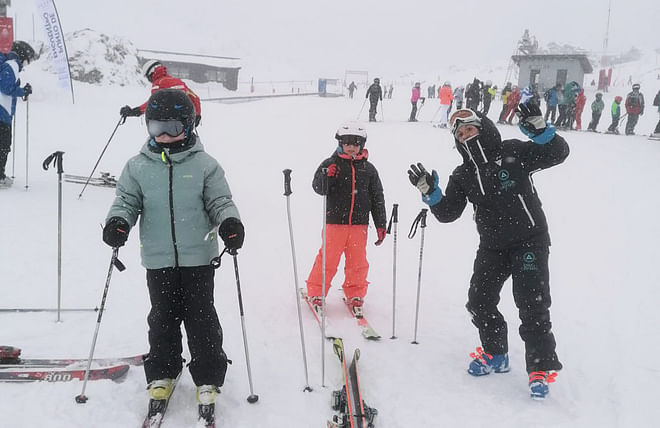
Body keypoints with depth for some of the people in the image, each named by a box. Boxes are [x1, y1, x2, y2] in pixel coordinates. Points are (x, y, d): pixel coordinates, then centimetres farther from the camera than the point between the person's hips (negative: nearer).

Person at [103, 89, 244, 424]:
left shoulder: (205, 165, -3)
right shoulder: (138, 167, 2)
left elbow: (220, 201, -1)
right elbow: (127, 200, 5)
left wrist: (230, 222, -20)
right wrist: (118, 221, -15)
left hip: (198, 258, -2)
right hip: (158, 259, 2)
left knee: (201, 319, 5)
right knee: (162, 319, 13)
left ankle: (208, 380, 18)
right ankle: (161, 376, 29)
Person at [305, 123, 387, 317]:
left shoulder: (368, 169, 8)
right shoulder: (330, 164, 0)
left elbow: (377, 198, 12)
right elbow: (318, 188, -8)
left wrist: (381, 225, 9)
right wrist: (326, 176, -30)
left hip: (359, 223, 3)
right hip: (335, 221, -3)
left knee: (358, 262, 7)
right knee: (327, 259, -2)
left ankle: (355, 296, 23)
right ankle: (316, 293, 14)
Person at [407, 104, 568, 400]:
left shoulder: (512, 153, -7)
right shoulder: (463, 175, 5)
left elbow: (557, 153, -11)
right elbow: (447, 213, 1)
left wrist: (539, 129, -28)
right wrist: (430, 192, -15)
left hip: (530, 240, -5)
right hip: (492, 247, 5)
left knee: (532, 306, -10)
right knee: (479, 303, 7)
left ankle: (541, 369, 3)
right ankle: (496, 355, 28)